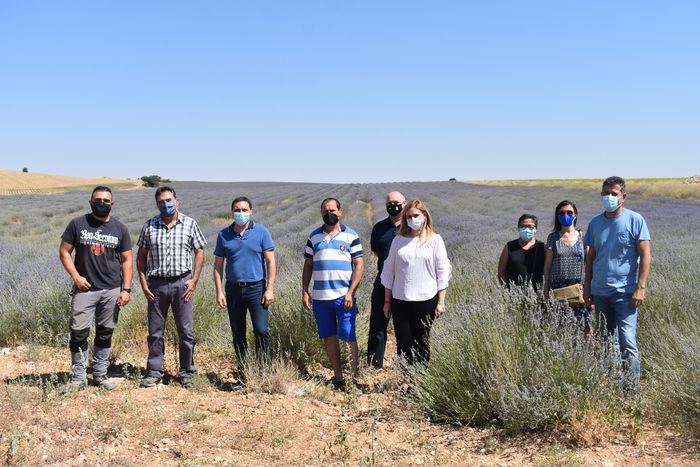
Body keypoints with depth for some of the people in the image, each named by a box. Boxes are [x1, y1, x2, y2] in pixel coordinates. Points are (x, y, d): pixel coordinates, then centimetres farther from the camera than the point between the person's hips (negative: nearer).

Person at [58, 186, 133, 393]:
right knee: (78, 333, -3)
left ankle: (100, 374, 20)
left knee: (105, 334, 9)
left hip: (112, 290, 2)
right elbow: (64, 252, 4)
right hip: (84, 289, -1)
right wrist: (76, 276, -8)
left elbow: (127, 261, 6)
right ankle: (78, 378, 7)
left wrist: (126, 289, -2)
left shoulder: (120, 228, 5)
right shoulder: (77, 224, 2)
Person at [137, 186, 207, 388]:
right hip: (156, 283, 1)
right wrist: (143, 282, 1)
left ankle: (186, 372, 14)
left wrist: (194, 280, -5)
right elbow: (141, 255, 10)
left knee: (186, 331, 3)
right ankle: (154, 372, 17)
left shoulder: (190, 224, 1)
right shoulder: (149, 226, 5)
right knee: (155, 331, 7)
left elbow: (199, 252, 3)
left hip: (182, 283, -1)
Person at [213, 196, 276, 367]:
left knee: (261, 330, -11)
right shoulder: (224, 235, 7)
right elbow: (218, 265, 9)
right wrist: (219, 291, 0)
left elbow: (270, 262, -3)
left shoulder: (261, 232, 0)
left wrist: (270, 289, -10)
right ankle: (242, 369, 20)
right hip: (233, 289, 3)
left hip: (256, 288, -3)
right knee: (237, 334, 9)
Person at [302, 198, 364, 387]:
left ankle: (354, 377, 6)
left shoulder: (351, 235, 1)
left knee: (349, 337, -3)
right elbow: (308, 265, 14)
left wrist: (350, 293, -11)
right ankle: (337, 376, 19)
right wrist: (305, 291, 4)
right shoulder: (314, 237, 11)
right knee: (329, 338, 9)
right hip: (320, 297, 4)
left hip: (344, 296, -4)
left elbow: (359, 266, -3)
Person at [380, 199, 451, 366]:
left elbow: (443, 272, 1)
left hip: (426, 300, -1)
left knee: (422, 344, 6)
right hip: (400, 301, 2)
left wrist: (441, 302, -4)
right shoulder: (398, 240, 8)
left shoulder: (435, 240, 3)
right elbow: (389, 271, 11)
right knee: (403, 344, 0)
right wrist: (387, 301, 10)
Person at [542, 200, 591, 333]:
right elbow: (547, 265, 7)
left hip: (579, 286, 0)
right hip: (558, 287, 0)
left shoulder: (582, 236, 6)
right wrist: (546, 288, 5)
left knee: (585, 326, -5)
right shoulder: (553, 237, 6)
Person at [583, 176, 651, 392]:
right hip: (600, 292, 5)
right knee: (607, 341, 11)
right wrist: (587, 286, 10)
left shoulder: (635, 220, -3)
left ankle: (631, 389, -3)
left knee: (627, 341, -9)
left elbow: (645, 255, -6)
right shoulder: (595, 223, 10)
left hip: (624, 292, -5)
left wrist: (640, 287, -12)